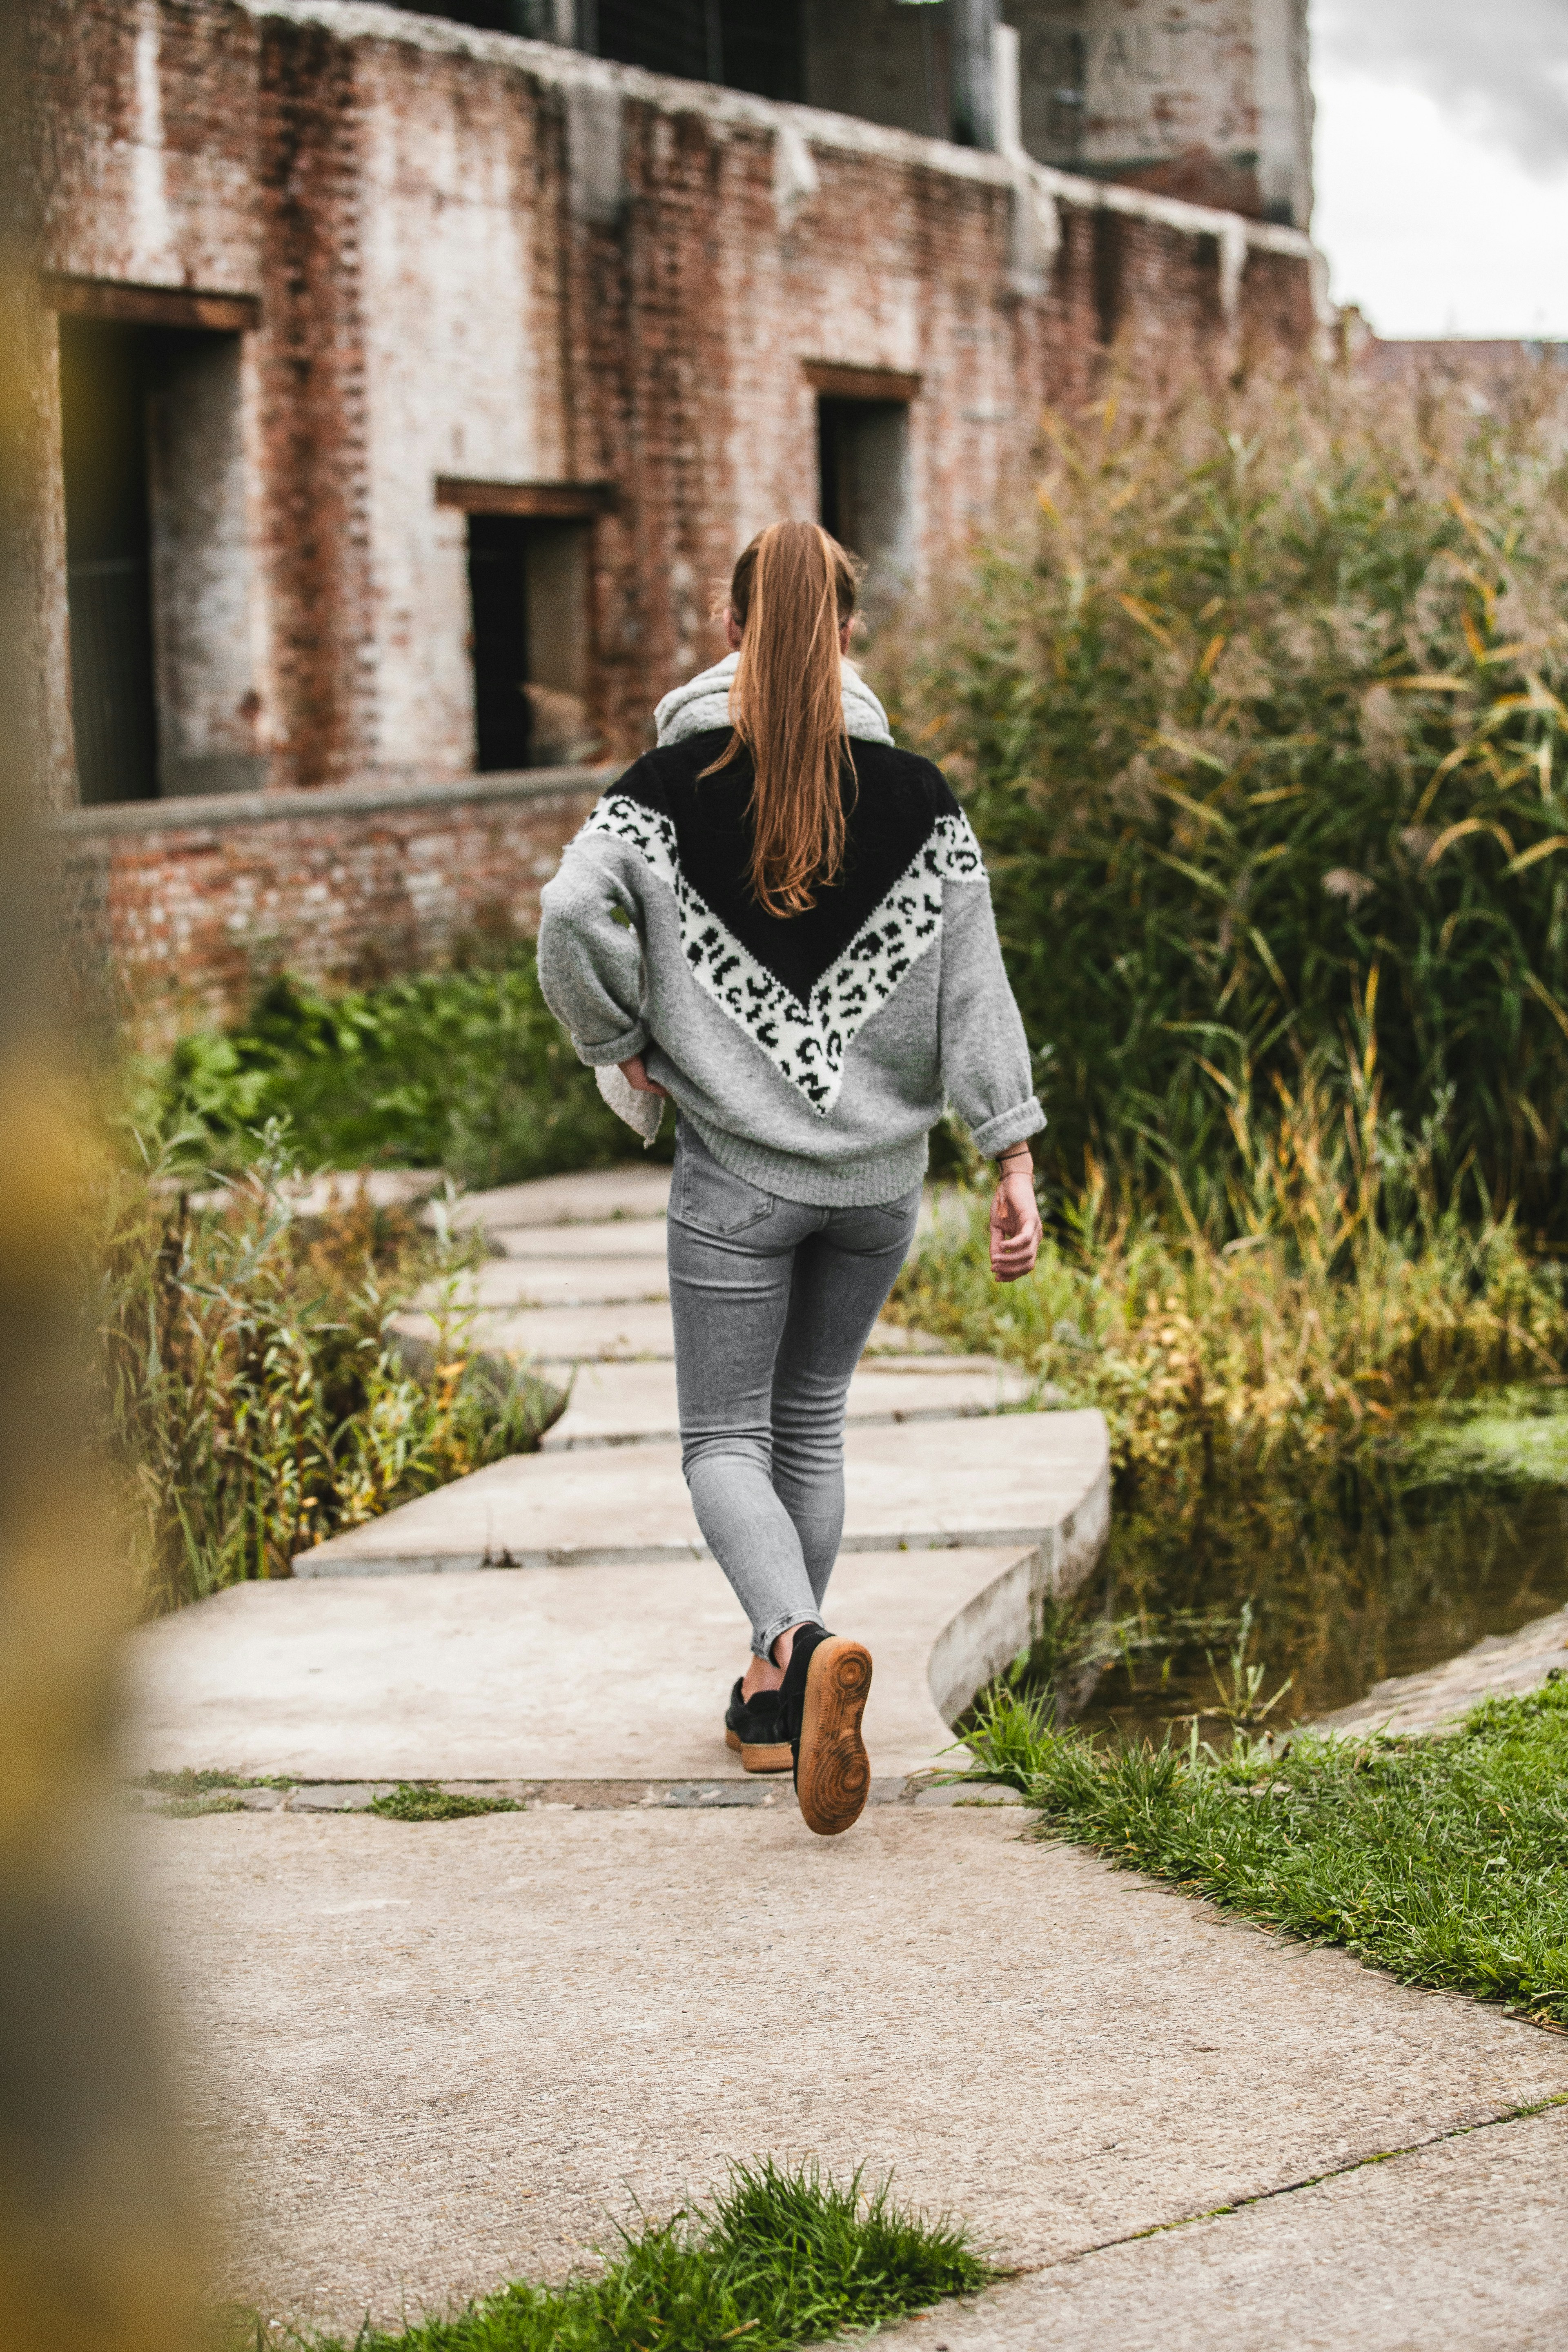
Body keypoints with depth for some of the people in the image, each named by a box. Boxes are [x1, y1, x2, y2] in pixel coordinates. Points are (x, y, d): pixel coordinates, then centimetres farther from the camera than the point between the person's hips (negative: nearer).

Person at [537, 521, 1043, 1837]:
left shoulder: (674, 784, -5)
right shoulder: (918, 796, -1)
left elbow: (571, 913, -19)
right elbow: (974, 986, -4)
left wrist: (620, 1046, -2)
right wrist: (1014, 1159, -3)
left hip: (738, 1167, -3)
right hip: (879, 1167, 3)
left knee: (727, 1442, 4)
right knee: (812, 1420, 19)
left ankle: (803, 1644, -24)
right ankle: (777, 1701, 24)